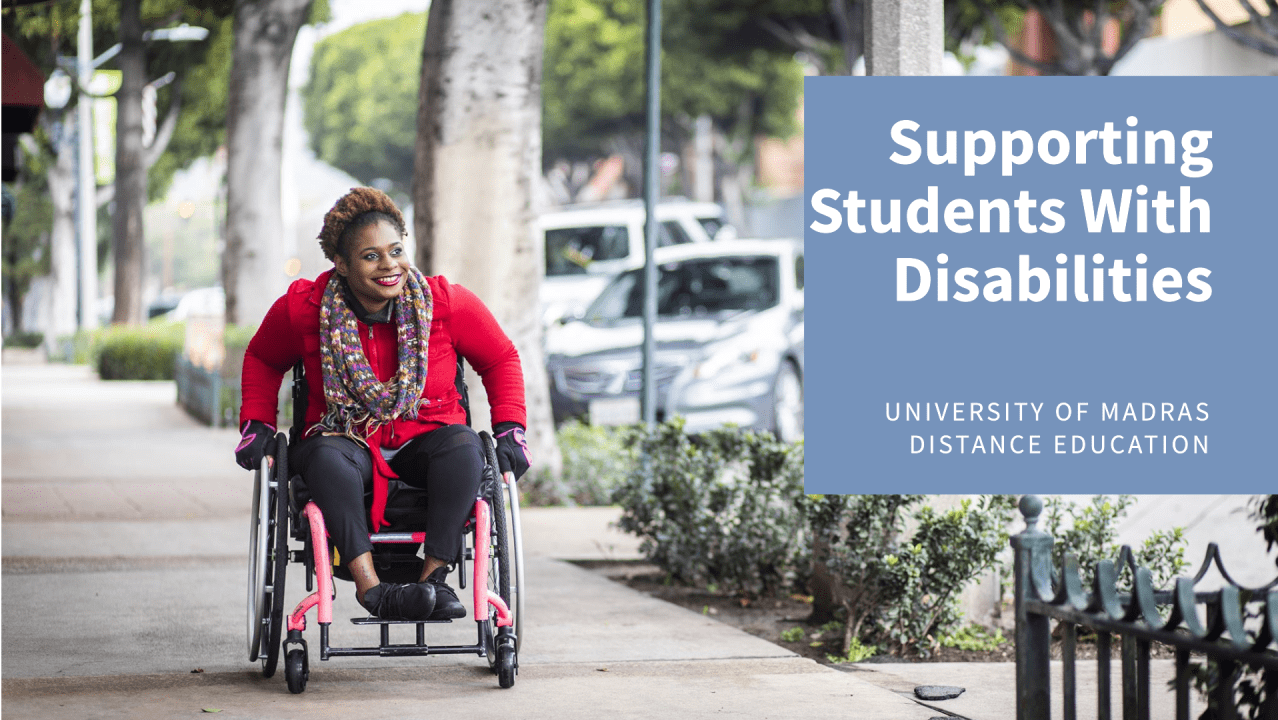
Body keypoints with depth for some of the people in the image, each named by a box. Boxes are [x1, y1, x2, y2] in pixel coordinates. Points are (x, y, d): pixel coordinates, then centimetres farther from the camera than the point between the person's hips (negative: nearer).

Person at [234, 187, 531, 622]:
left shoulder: (446, 303, -6)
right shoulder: (305, 307, -5)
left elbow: (500, 359, 9)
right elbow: (262, 359, 16)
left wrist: (510, 431, -1)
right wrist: (257, 424, 4)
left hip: (425, 440, 1)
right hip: (346, 437, 0)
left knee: (463, 445, -34)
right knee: (327, 455, -37)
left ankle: (434, 578, -36)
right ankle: (369, 586, -47)